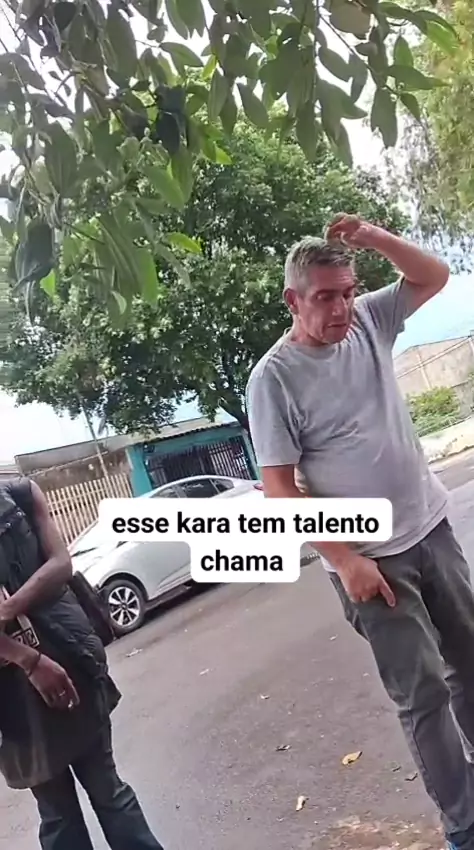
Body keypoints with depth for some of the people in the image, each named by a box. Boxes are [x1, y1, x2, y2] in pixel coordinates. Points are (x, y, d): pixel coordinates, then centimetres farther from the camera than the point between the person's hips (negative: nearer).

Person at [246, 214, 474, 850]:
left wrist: (370, 237, -9)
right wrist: (346, 560, -18)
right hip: (368, 557, -6)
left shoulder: (368, 321, 1)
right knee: (422, 693, 2)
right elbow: (278, 487, -15)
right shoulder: (274, 376, -15)